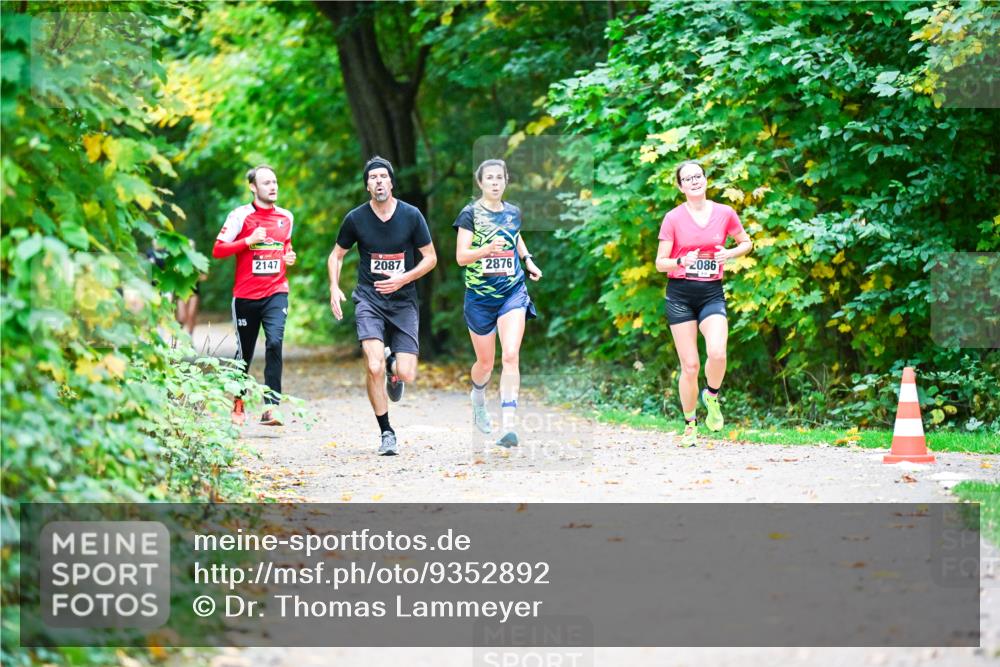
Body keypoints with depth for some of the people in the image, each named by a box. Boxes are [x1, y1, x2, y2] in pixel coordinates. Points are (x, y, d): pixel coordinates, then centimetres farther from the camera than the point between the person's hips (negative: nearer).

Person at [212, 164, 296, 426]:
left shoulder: (286, 217, 10)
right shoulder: (240, 216, -3)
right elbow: (218, 250, -7)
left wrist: (289, 257, 7)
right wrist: (249, 240, -17)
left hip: (276, 293, 1)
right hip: (246, 295, -1)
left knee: (275, 342, -20)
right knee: (244, 352, 9)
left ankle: (271, 407, -24)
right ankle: (238, 404, 31)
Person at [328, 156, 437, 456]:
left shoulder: (411, 215, -3)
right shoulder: (356, 218, -1)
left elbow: (430, 258, 4)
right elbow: (336, 255, 13)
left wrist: (403, 279, -12)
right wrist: (334, 288, -3)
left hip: (404, 301, 0)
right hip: (369, 299, 0)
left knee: (407, 375, -10)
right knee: (374, 368, -19)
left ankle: (394, 367, 30)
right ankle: (386, 433, -2)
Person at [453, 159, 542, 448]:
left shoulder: (513, 212, 6)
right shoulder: (470, 214, -6)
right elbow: (460, 257, -14)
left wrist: (527, 259, 12)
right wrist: (487, 249, -31)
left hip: (513, 293, 2)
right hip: (480, 296, -2)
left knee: (511, 356, -16)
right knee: (485, 362, 10)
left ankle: (508, 426, -21)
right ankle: (478, 397, 47)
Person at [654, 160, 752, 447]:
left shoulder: (725, 213, 2)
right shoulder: (673, 218, -2)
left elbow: (746, 243, 17)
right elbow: (660, 263, 0)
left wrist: (729, 254, -4)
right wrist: (682, 261, -20)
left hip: (712, 293, 1)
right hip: (680, 294, -1)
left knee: (717, 353, -23)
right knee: (690, 365, -3)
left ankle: (712, 396, 9)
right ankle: (690, 425, 14)